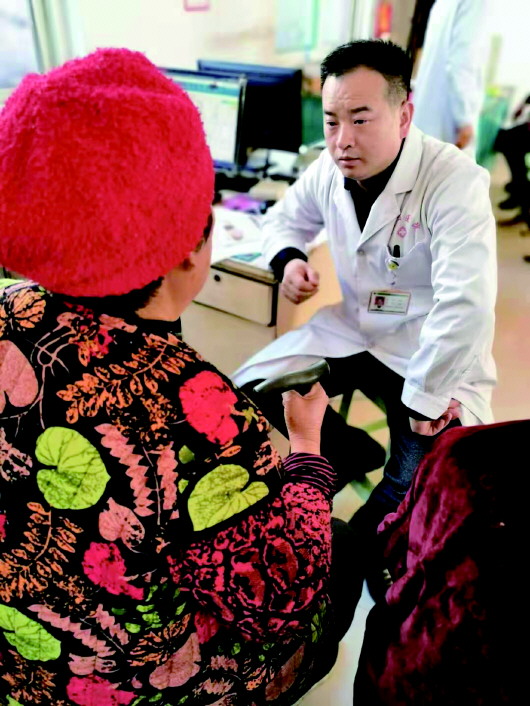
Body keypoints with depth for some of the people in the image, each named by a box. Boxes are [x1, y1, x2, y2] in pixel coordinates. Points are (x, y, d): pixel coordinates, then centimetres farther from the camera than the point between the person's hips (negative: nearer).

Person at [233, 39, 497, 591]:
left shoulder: (455, 183, -23)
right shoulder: (329, 171, -3)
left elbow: (465, 305, -31)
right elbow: (284, 219, 16)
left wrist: (424, 400, -28)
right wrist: (288, 258, -8)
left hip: (433, 354, -5)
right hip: (353, 330, 6)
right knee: (249, 389, -4)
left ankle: (357, 544, 13)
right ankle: (345, 456, 21)